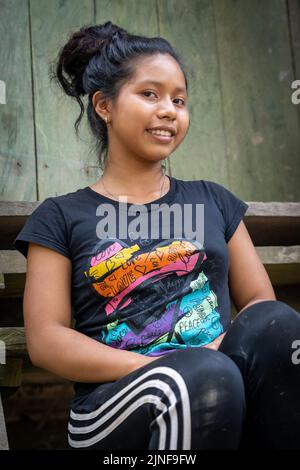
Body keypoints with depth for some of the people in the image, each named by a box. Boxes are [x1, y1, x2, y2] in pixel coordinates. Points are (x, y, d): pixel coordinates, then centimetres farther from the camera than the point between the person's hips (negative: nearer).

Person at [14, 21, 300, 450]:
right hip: (118, 406, -3)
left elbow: (261, 300, 12)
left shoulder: (214, 201, 18)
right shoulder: (61, 217, 9)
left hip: (230, 383, 4)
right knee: (205, 378, -36)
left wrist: (224, 351, -11)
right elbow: (45, 339, -2)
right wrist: (169, 369, -15)